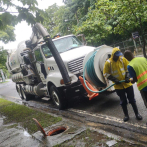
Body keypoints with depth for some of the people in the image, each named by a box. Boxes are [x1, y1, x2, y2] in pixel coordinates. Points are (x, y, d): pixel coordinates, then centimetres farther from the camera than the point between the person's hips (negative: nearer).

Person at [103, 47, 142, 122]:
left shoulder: (123, 59, -6)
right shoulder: (108, 63, -11)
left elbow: (128, 69, 3)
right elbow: (106, 74, -7)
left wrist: (127, 77, -12)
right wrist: (114, 80, -16)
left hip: (127, 84, 1)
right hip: (118, 86, -1)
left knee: (132, 100, 9)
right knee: (123, 101, 10)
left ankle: (137, 114, 23)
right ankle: (126, 115, 26)